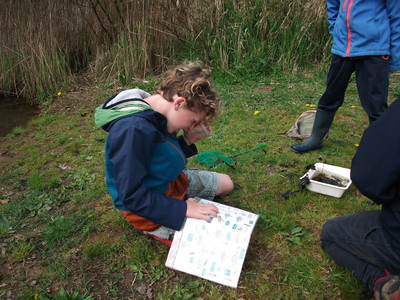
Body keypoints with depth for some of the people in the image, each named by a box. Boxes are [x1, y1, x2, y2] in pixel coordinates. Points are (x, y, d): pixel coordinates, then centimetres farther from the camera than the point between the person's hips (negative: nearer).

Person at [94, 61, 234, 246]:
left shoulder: (157, 115, -8)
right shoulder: (132, 129, -35)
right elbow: (131, 195, -31)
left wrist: (187, 142, -11)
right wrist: (182, 208, -29)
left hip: (170, 181, 9)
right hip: (143, 207, -9)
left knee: (226, 183, 19)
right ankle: (152, 228, 2)